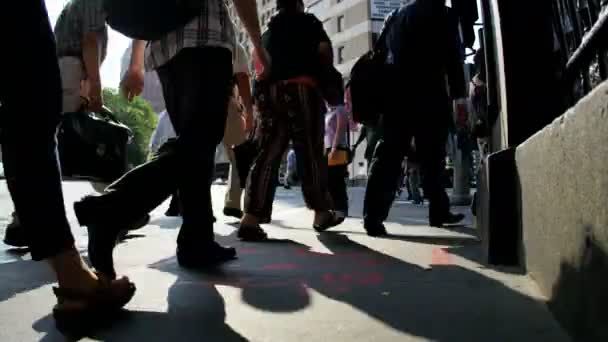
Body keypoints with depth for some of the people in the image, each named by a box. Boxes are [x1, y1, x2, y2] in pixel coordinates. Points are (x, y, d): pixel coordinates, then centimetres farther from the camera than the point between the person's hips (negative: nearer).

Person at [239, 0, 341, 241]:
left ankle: (250, 219, -17)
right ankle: (321, 213, 11)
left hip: (269, 93, 5)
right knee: (310, 153, 2)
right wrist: (326, 76, 16)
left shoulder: (267, 32, 27)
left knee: (268, 154, -4)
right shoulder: (308, 22, 13)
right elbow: (324, 50, 1)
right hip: (300, 90, -4)